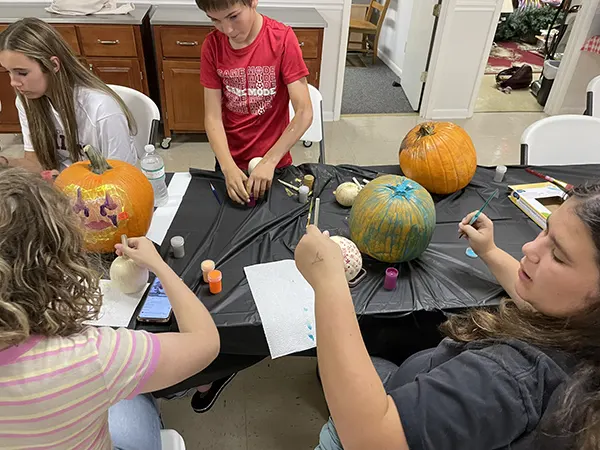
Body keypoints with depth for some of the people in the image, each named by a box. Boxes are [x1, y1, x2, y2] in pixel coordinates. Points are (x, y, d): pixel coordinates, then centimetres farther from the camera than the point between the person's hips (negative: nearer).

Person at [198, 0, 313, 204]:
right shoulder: (212, 45, -8)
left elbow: (304, 112, -21)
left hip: (274, 160, -2)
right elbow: (212, 116, -10)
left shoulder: (283, 39, -17)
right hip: (230, 161, 3)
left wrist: (269, 161, -26)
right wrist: (228, 167, -24)